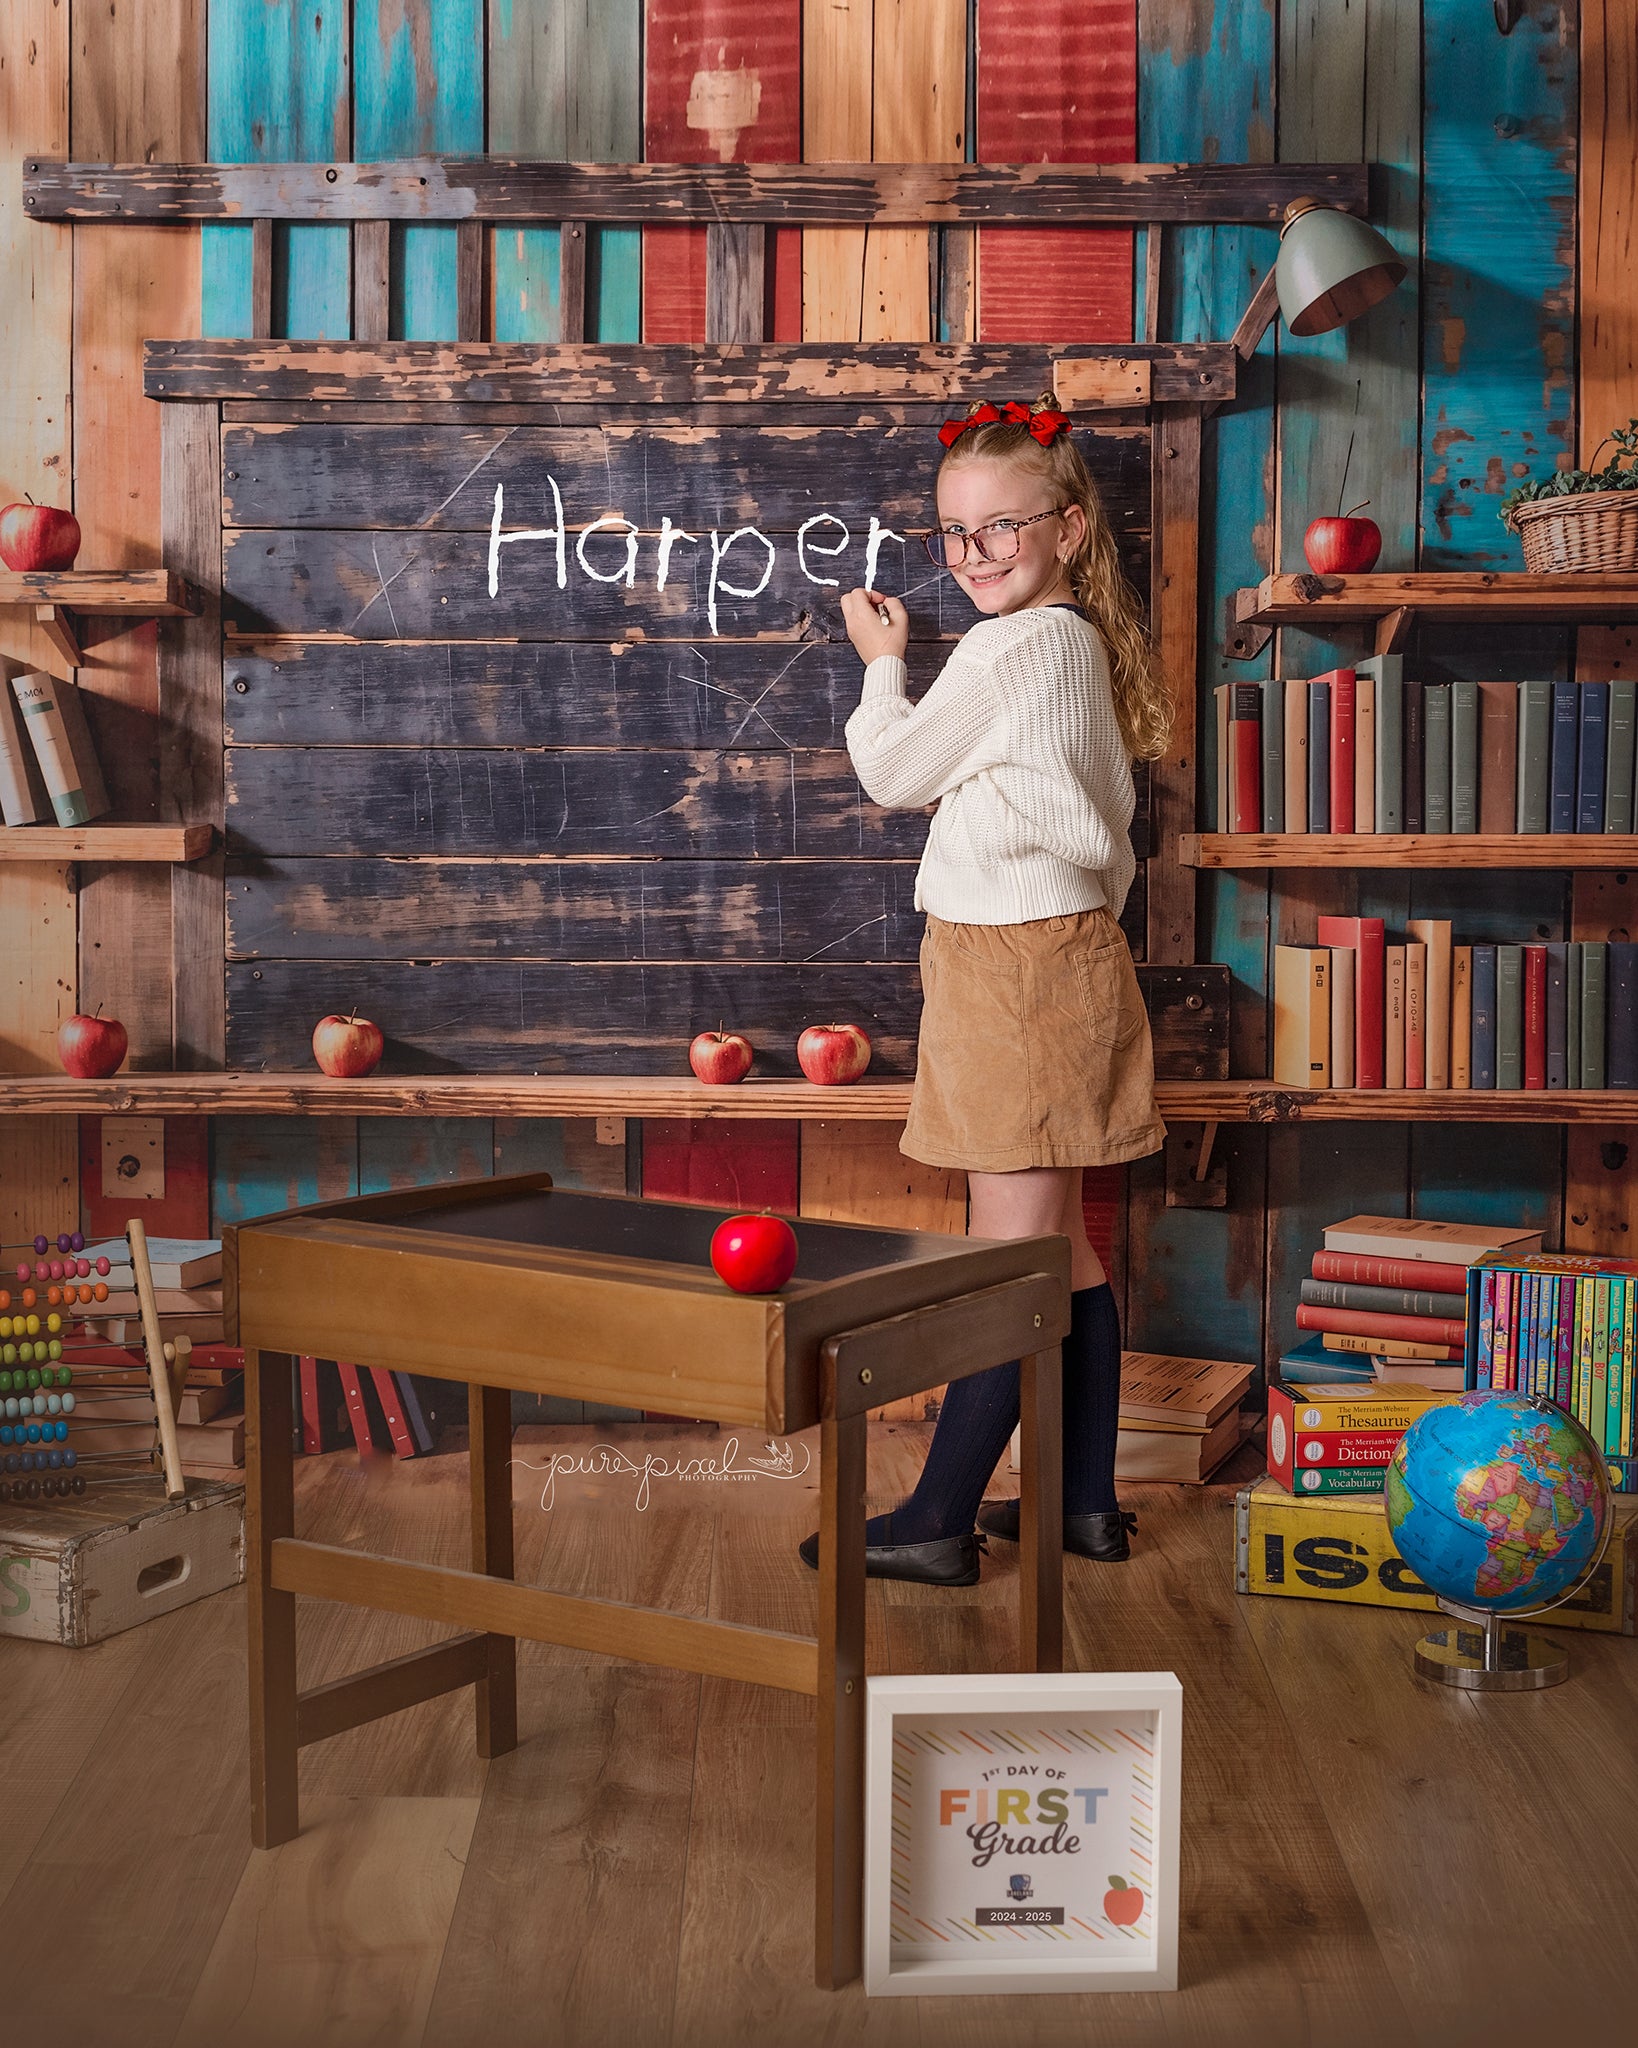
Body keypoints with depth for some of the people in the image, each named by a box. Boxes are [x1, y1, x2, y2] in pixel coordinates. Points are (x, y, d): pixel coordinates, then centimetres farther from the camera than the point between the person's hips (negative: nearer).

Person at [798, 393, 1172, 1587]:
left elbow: (892, 773, -2)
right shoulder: (1074, 642, 16)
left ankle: (939, 1523, 0)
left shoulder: (1021, 645, -14)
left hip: (1022, 967, -10)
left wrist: (883, 663, 10)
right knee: (1058, 1247, 14)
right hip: (1051, 952, 10)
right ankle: (1086, 1500, 22)